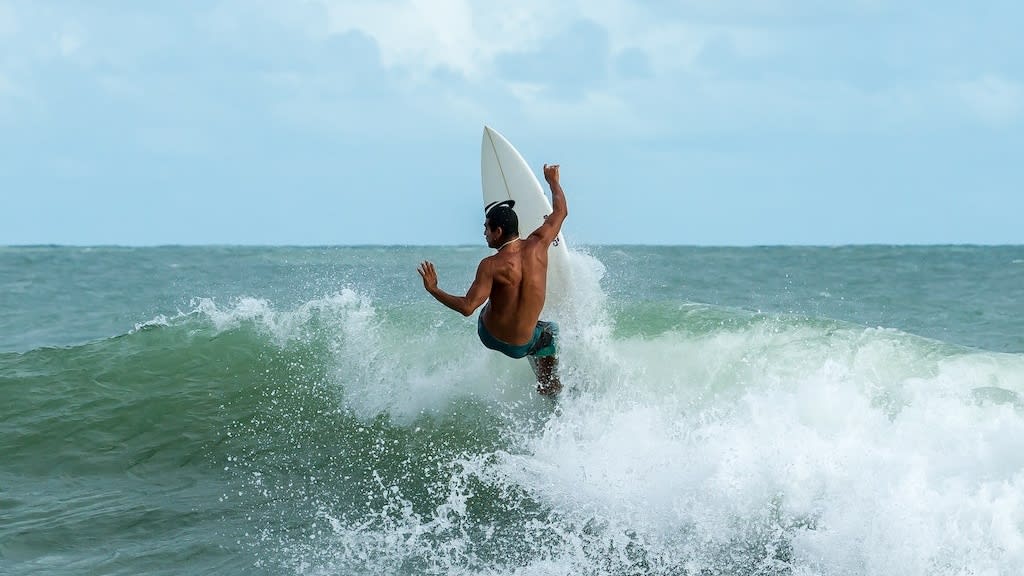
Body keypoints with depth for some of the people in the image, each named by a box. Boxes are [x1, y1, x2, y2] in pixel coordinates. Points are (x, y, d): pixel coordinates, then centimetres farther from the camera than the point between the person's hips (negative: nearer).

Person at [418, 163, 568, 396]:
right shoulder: (538, 245, -12)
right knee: (550, 332, 37)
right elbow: (561, 211, 5)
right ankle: (549, 386, 39)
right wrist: (553, 181, 22)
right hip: (522, 345, 1)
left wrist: (432, 290, -19)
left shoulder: (492, 265, -24)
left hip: (491, 337, -1)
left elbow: (467, 307, -28)